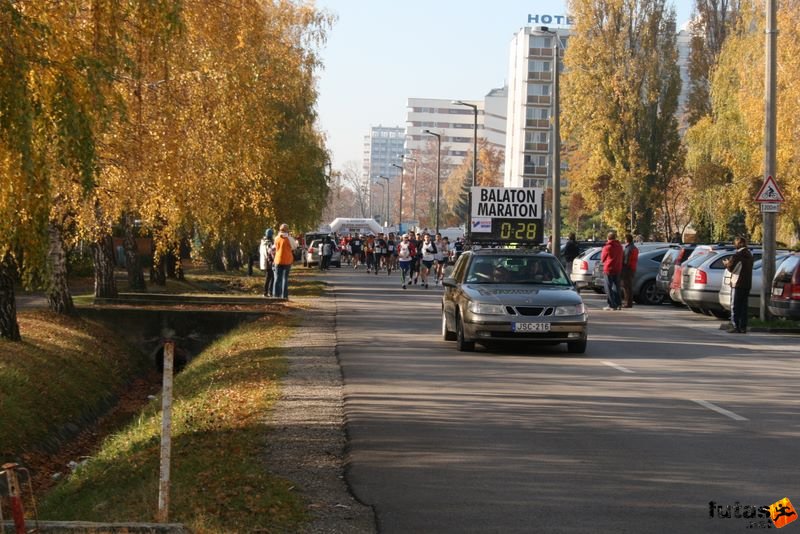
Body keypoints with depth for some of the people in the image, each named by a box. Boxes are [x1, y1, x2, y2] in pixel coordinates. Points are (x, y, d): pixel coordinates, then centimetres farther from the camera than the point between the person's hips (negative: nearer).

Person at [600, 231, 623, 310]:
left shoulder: (607, 247, -14)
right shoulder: (619, 246, 6)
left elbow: (602, 258, -2)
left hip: (609, 269, -6)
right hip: (618, 269, 6)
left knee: (609, 288, -1)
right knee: (616, 287, 14)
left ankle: (611, 305, -5)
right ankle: (618, 304, 12)